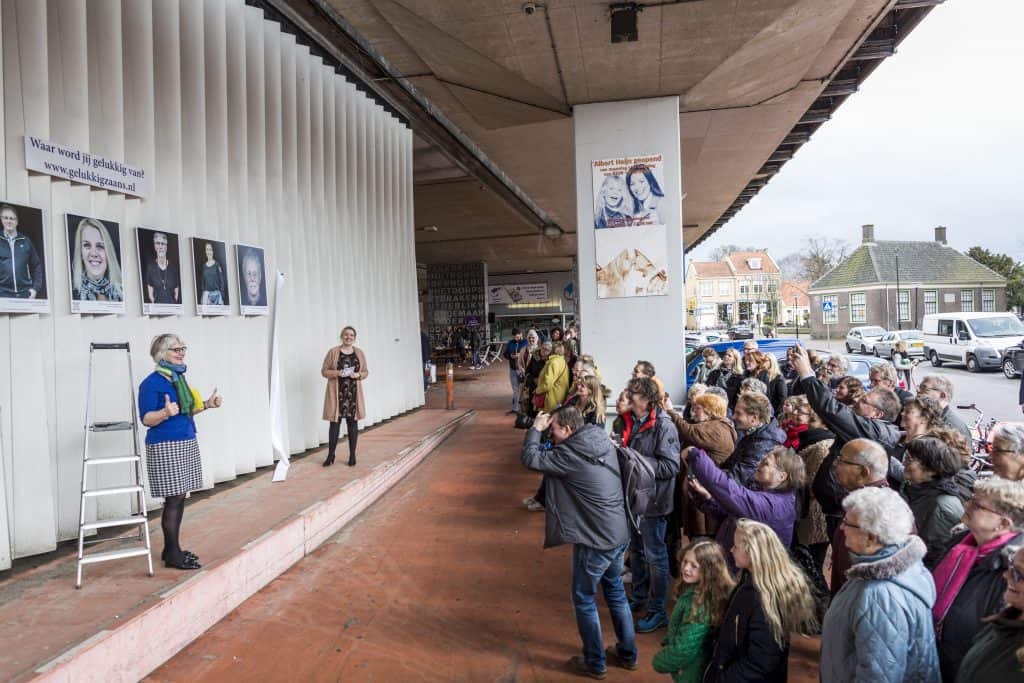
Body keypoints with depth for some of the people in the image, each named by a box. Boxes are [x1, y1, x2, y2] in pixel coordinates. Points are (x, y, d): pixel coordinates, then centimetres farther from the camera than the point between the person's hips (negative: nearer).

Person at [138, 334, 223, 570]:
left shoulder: (179, 378, 12)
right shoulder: (151, 383, -13)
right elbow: (146, 419, -16)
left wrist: (206, 404, 9)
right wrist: (165, 413, -33)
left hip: (186, 443, 8)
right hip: (165, 447, -8)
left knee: (180, 498, 11)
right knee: (173, 499, -5)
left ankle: (172, 548, 21)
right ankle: (172, 554, 4)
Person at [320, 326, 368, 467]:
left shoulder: (360, 353, 8)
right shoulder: (333, 352, 0)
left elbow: (366, 372, 11)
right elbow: (324, 371, 1)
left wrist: (358, 375, -10)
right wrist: (337, 373, -17)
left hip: (353, 392, 2)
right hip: (337, 392, -2)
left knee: (352, 422, 4)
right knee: (335, 422, 0)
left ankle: (352, 455, 11)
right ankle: (331, 455, 10)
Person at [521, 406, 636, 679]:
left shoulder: (571, 455, -23)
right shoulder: (603, 442, 0)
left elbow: (530, 459, -20)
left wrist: (535, 428, -8)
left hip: (595, 540, -8)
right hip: (619, 534, 8)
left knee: (584, 600, 12)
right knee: (616, 593, 23)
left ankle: (595, 663, 25)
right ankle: (628, 654, 37)